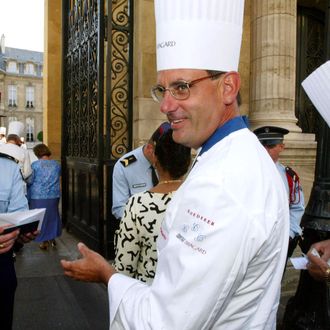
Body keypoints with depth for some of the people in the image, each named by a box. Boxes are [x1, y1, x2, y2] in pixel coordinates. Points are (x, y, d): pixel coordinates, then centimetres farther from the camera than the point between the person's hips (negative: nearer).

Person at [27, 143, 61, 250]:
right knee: (52, 216, 17)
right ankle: (52, 238, 25)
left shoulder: (35, 165, -10)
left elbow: (29, 181, -6)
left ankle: (44, 241, 14)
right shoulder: (56, 164, 2)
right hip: (54, 196, 4)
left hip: (38, 196, -4)